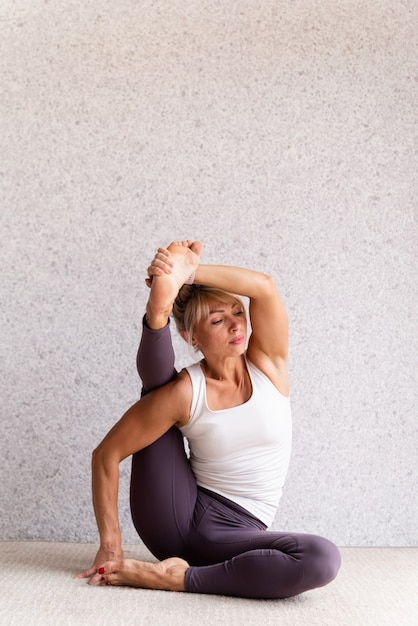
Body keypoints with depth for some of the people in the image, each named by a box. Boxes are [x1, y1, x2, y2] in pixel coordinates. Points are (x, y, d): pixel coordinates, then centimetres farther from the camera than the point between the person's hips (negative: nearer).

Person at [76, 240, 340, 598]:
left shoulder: (268, 362, -3)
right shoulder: (184, 392, -9)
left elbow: (265, 287, -22)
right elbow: (107, 454, -8)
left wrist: (190, 272, -27)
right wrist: (110, 543, -12)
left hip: (235, 534, 1)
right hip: (175, 520, -1)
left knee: (323, 559, -31)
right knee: (156, 381, 1)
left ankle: (179, 578, -23)